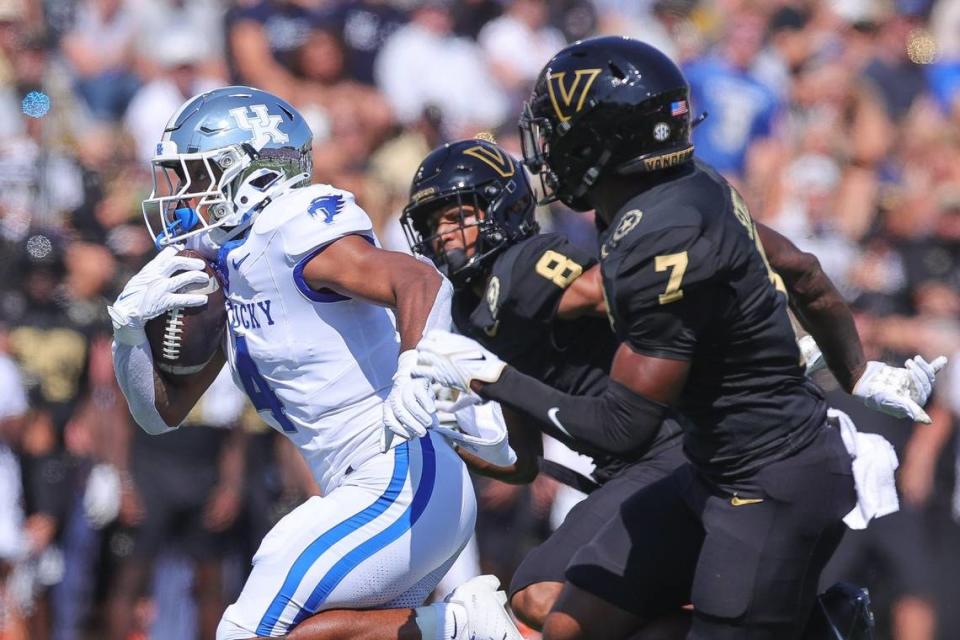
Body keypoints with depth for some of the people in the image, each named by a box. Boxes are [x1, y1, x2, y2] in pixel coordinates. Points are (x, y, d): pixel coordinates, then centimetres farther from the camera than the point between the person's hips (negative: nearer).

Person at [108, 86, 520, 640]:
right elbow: (162, 413, 17)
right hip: (375, 491, 10)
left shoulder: (293, 233, -14)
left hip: (400, 487, -10)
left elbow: (420, 281, -30)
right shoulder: (221, 267, 14)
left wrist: (416, 373, -49)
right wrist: (132, 325, -1)